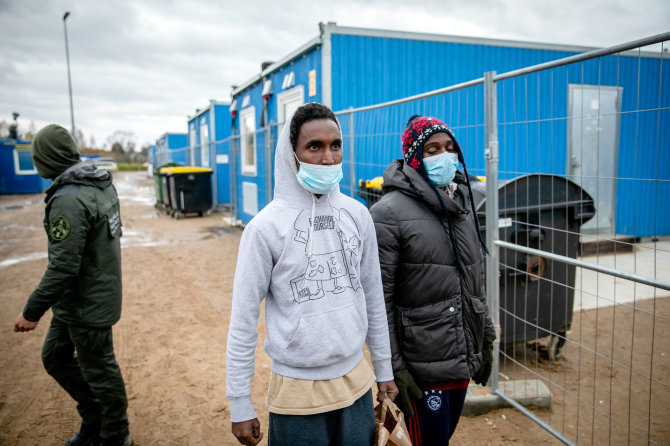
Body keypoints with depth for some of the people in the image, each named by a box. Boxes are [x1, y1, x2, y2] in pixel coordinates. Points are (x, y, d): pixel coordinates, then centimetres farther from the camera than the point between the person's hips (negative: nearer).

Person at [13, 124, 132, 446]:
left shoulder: (69, 200, -26)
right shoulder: (102, 184, 2)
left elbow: (63, 267, -27)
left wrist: (32, 312, -16)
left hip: (87, 305, -9)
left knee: (99, 371, 8)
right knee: (55, 356, 22)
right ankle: (94, 420, 36)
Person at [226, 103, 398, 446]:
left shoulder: (357, 215, 0)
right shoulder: (266, 227, -13)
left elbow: (373, 296, 7)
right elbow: (243, 321, -9)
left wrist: (384, 369, 11)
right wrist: (240, 405, -7)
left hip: (356, 381, 4)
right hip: (297, 391, -4)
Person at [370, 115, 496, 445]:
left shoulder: (462, 202, 10)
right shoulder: (389, 213, -14)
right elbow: (379, 300, -15)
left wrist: (485, 337, 16)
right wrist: (392, 367, -16)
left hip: (464, 357, 7)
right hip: (423, 367, -7)